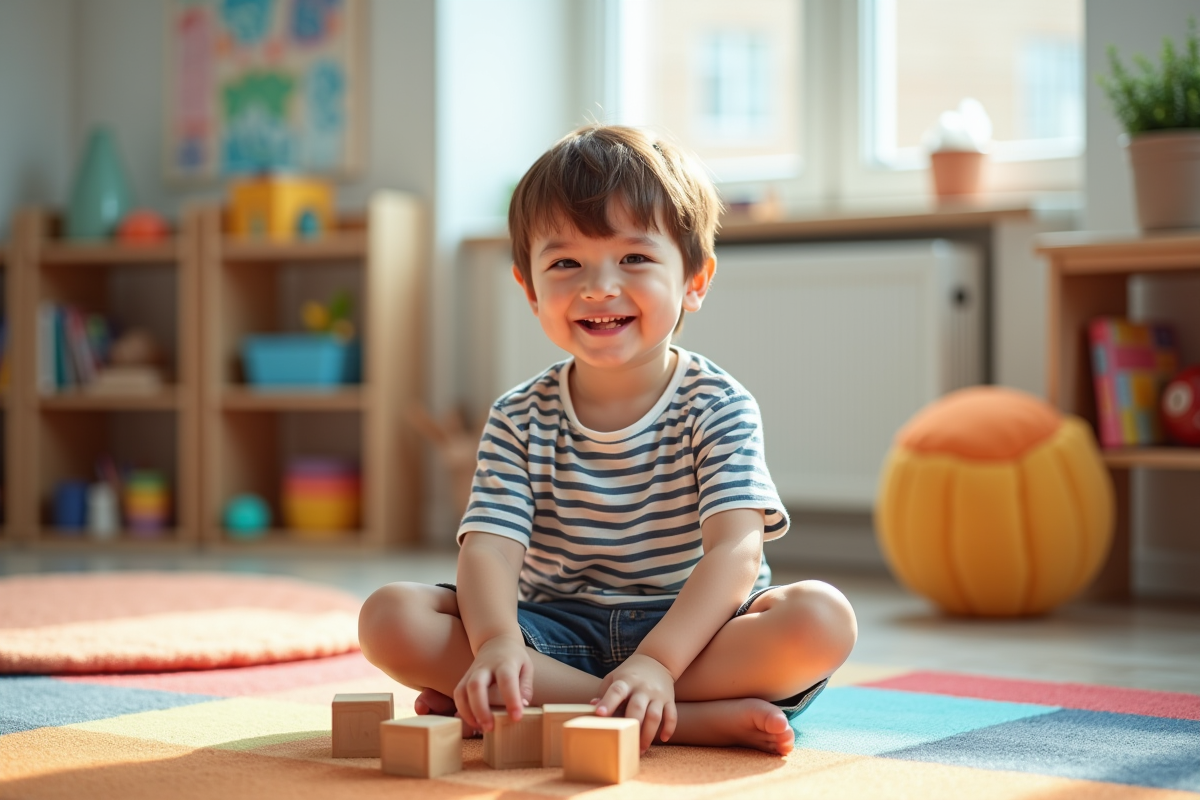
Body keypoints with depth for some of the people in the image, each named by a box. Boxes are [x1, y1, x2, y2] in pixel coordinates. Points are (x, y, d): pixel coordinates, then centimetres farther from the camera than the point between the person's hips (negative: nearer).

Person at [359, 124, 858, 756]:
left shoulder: (717, 407, -5)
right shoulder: (519, 420, 2)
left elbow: (736, 550, -19)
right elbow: (488, 547, -12)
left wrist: (656, 662, -36)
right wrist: (496, 642, -36)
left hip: (689, 631, -2)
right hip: (559, 636, 2)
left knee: (822, 618, -31)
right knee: (390, 618, -22)